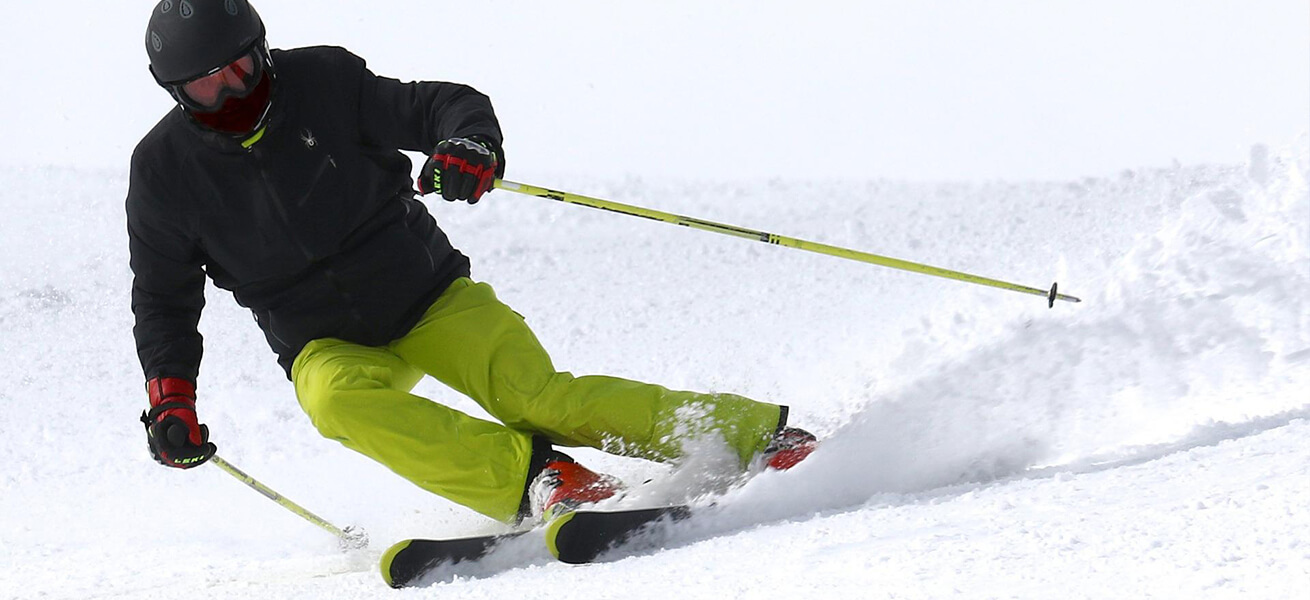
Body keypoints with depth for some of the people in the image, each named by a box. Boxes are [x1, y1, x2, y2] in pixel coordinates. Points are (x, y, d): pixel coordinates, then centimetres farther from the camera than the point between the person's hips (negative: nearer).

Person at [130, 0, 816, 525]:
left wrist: (469, 146, -31)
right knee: (339, 399, -35)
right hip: (330, 345, 1)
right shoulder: (164, 169, -5)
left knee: (538, 398, -23)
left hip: (430, 296, -1)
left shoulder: (322, 81, -9)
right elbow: (163, 300, 7)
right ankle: (532, 479, -43)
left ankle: (756, 432, -20)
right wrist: (170, 399, -5)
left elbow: (448, 106, -8)